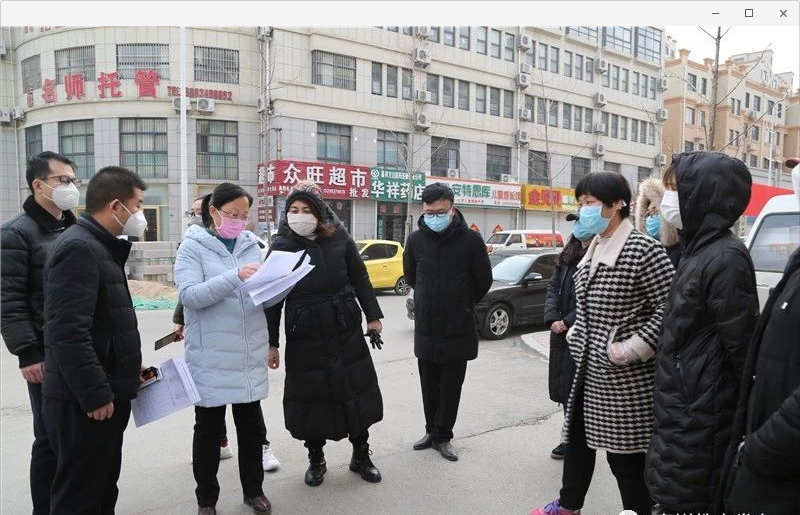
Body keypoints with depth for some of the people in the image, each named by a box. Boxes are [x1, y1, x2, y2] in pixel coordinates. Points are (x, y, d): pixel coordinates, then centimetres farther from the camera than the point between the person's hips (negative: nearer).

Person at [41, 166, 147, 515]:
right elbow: (68, 332, -26)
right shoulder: (79, 248, -18)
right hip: (85, 404, -10)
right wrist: (96, 394, -22)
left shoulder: (99, 247, 14)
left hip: (103, 394, 10)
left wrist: (126, 371, 17)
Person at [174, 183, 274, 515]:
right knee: (208, 429, 11)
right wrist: (235, 276, -27)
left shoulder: (251, 244, 8)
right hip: (211, 357, -4)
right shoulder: (193, 245, -6)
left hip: (250, 355, 4)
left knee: (251, 425, 14)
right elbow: (189, 295, -20)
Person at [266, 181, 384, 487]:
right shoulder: (281, 246, -5)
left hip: (346, 332, 1)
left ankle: (361, 456, 28)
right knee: (310, 398, 8)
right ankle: (316, 459, 29)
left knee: (357, 393, 9)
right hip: (304, 338, -1)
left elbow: (360, 279, 7)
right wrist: (271, 343, -3)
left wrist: (373, 316, 6)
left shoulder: (339, 238, -2)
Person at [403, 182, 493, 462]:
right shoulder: (416, 240, -4)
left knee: (451, 387, 7)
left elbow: (483, 280, 1)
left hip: (459, 330, -2)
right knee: (429, 386, 14)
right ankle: (433, 431, 30)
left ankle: (442, 436, 21)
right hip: (425, 328, 2)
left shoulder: (470, 239, -11)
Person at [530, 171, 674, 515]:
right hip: (589, 368, 9)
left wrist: (633, 349, -21)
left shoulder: (643, 249, -17)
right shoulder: (594, 249, 10)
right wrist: (577, 335, 12)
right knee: (577, 437, 21)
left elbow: (670, 307, -20)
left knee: (624, 454, 4)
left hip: (624, 377, -9)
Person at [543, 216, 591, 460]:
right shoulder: (568, 255, 11)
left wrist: (568, 322, -16)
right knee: (564, 387, 14)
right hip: (561, 333, 7)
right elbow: (553, 286, 10)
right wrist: (552, 319, -4)